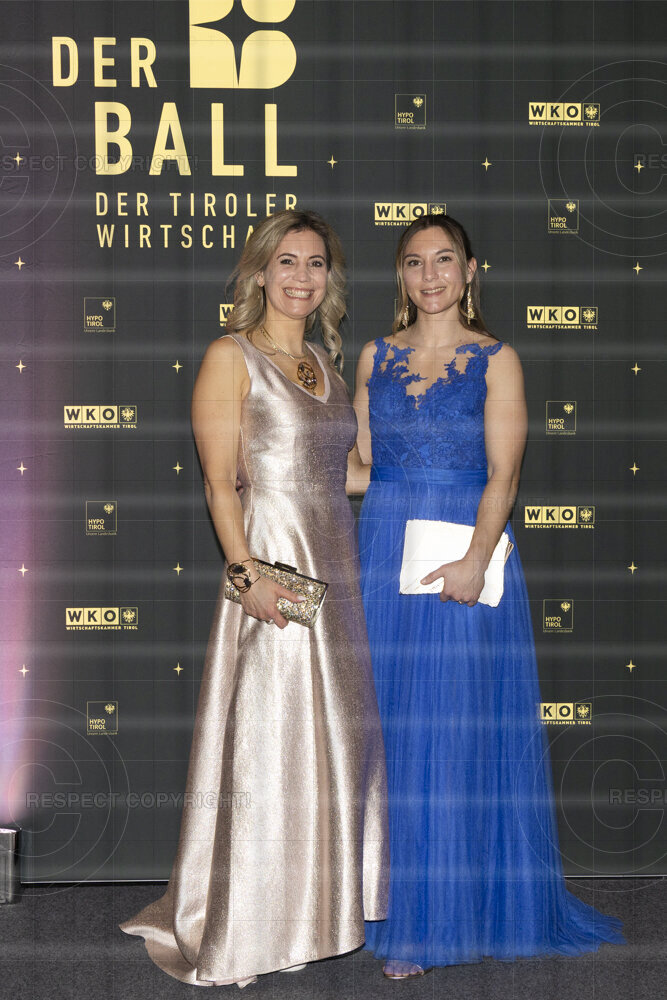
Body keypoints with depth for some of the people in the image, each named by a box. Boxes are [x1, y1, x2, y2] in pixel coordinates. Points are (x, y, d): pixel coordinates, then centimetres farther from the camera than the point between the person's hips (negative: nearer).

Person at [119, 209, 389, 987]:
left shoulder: (325, 359, 15)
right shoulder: (231, 357, -5)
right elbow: (219, 482, -11)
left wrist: (350, 568, 11)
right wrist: (247, 574, -21)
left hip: (338, 564, 7)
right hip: (271, 563, -7)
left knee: (336, 737, 11)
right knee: (266, 742, -2)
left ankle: (320, 907, 24)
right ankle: (246, 930, 11)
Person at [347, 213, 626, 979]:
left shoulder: (496, 360, 1)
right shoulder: (376, 357, 12)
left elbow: (503, 472, -9)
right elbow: (362, 468, 14)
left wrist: (475, 559, -21)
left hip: (463, 561, -3)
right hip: (384, 558, 4)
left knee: (455, 733, -2)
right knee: (388, 728, 5)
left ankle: (438, 919, 7)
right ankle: (395, 903, 17)